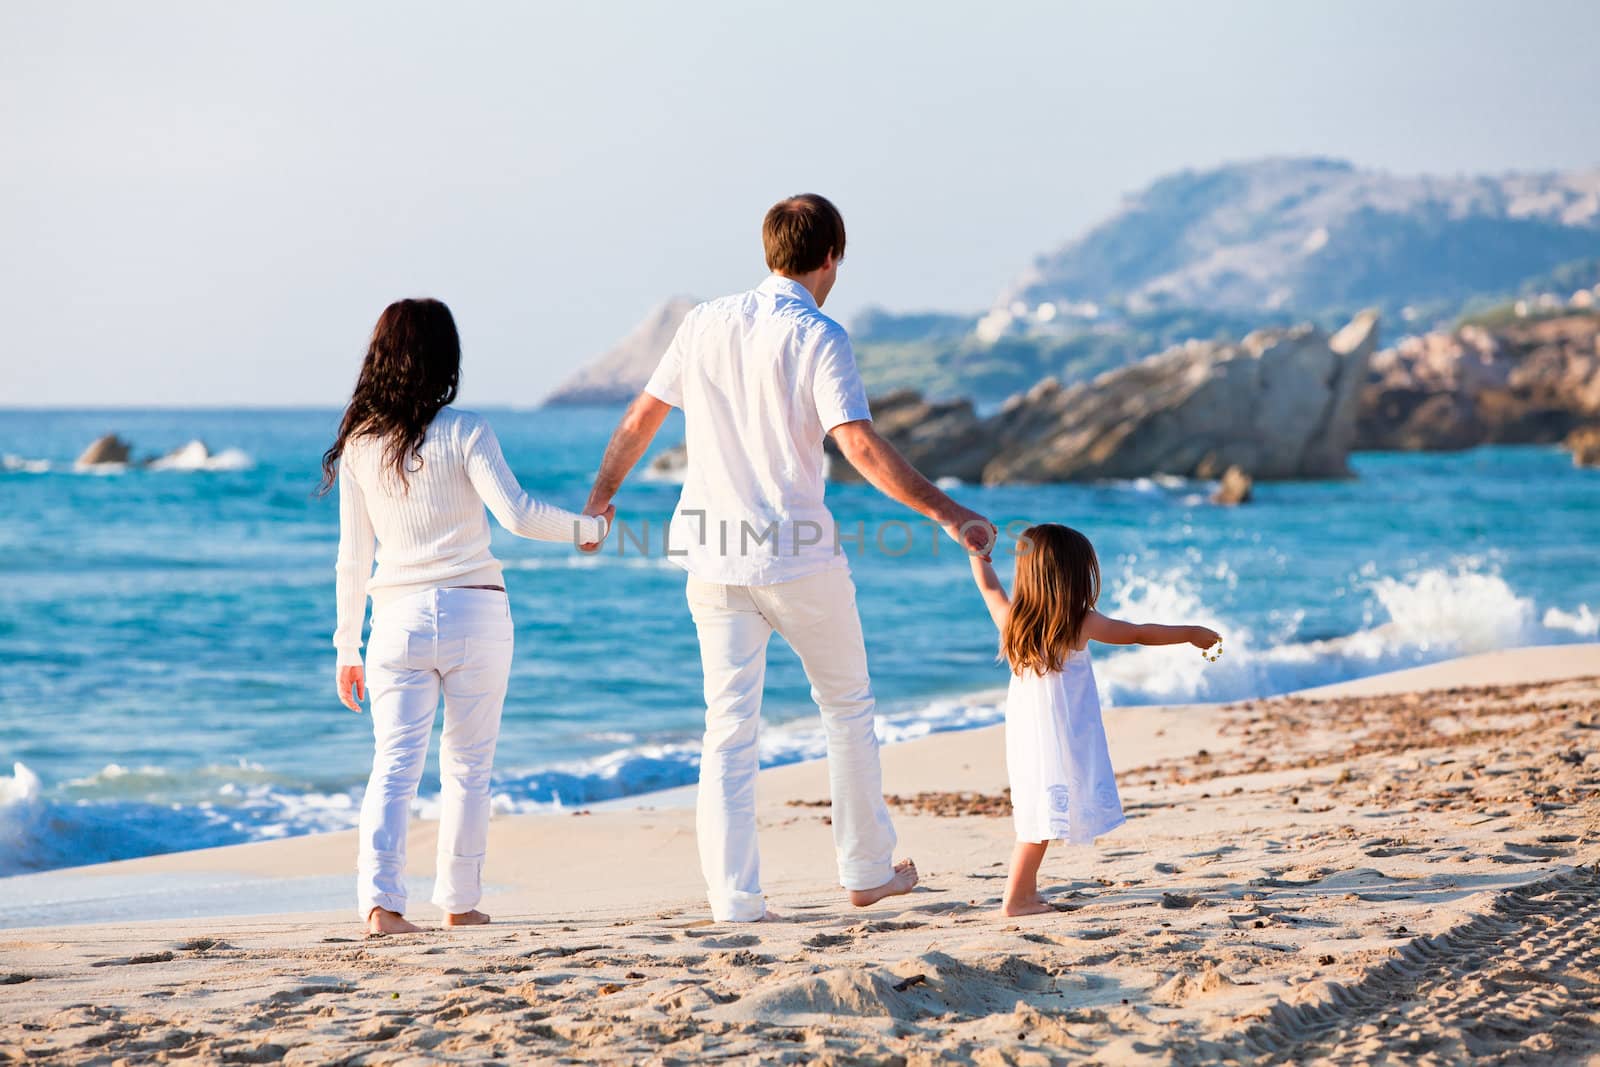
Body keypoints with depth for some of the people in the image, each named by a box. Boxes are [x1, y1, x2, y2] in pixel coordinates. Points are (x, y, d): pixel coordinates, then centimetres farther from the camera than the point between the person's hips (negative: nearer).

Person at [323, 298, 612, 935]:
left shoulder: (359, 444, 4)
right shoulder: (464, 432, -5)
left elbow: (353, 557, 7)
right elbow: (516, 514, -15)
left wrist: (348, 648, 13)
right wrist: (588, 527, 2)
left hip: (399, 618, 2)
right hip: (473, 611, -2)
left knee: (394, 765, -2)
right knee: (467, 766, 11)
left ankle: (380, 900, -18)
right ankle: (459, 901, 16)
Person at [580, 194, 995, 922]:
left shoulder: (707, 323, 6)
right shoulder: (817, 338, -10)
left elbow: (642, 417, 14)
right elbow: (860, 446, -21)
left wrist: (600, 496, 28)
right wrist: (948, 515, -19)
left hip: (715, 560, 4)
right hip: (800, 560, -4)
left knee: (729, 726, 4)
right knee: (847, 706, 15)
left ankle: (732, 895, -2)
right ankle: (866, 871, 24)